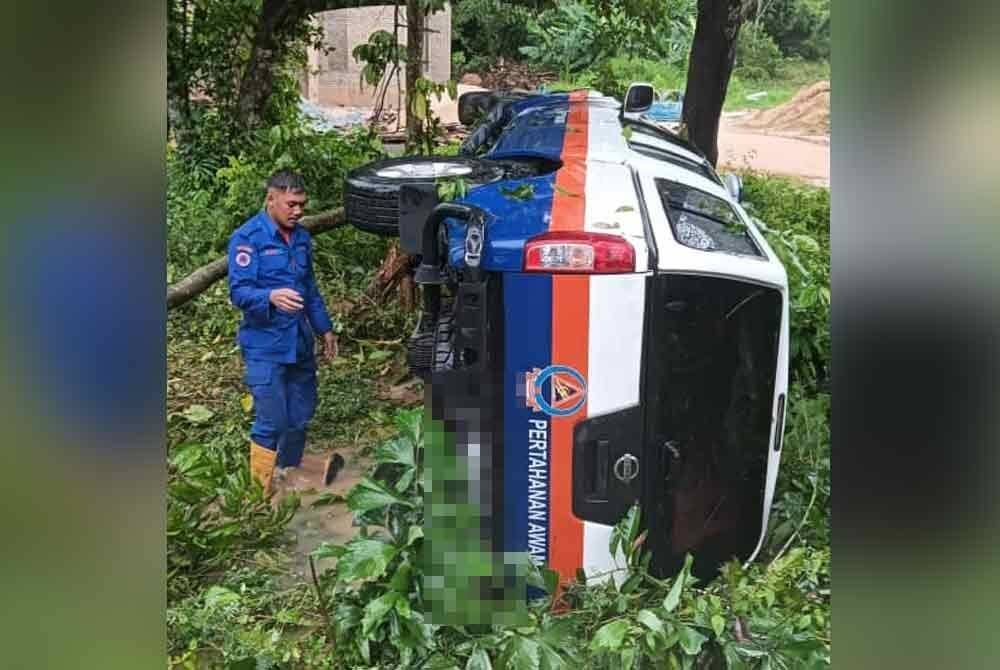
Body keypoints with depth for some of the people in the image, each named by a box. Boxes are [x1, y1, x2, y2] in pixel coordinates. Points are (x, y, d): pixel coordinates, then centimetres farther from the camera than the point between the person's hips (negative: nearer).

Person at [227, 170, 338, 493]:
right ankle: (265, 492, 9)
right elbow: (239, 291, -20)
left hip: (301, 343, 7)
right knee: (272, 423, -5)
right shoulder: (247, 237, -12)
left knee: (300, 418, 15)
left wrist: (324, 328, 20)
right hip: (265, 347, -7)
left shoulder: (301, 237, 11)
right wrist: (271, 296, -39)